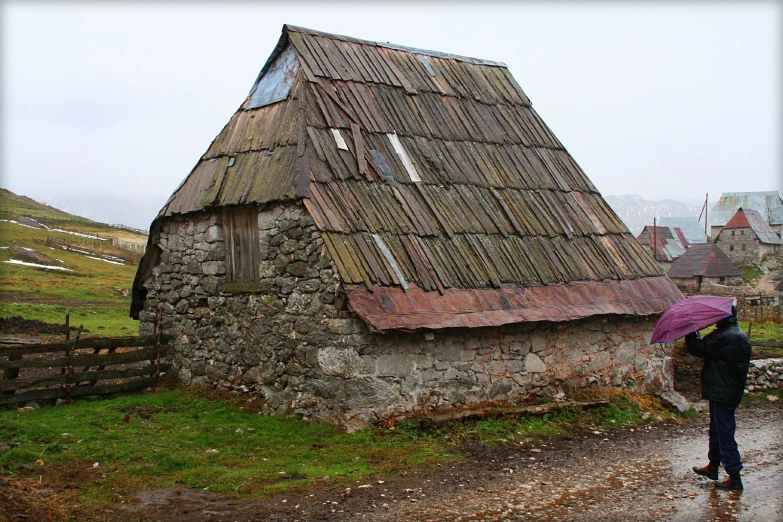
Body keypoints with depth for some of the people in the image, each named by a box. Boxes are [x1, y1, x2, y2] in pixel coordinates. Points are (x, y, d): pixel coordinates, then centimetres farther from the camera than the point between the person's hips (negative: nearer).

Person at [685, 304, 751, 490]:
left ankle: (734, 477, 0)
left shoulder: (723, 336, -22)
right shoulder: (741, 336, 10)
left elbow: (698, 349, -18)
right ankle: (713, 466, 34)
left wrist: (690, 333, -4)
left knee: (724, 433, -4)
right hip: (734, 391, 10)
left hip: (721, 393, -10)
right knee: (717, 431, 21)